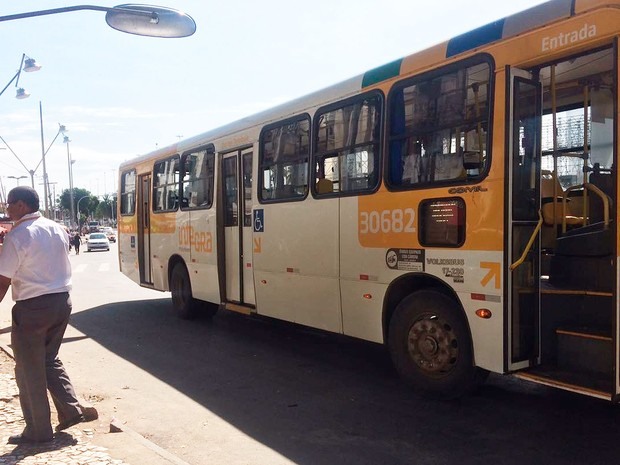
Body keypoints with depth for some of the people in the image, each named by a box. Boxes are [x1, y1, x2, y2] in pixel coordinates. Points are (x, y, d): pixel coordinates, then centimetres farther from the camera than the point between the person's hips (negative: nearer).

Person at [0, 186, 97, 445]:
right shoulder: (58, 229, 6)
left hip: (32, 307, -7)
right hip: (62, 301, 7)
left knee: (29, 371, 8)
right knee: (50, 359, 23)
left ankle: (38, 431, 17)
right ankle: (71, 410, 17)